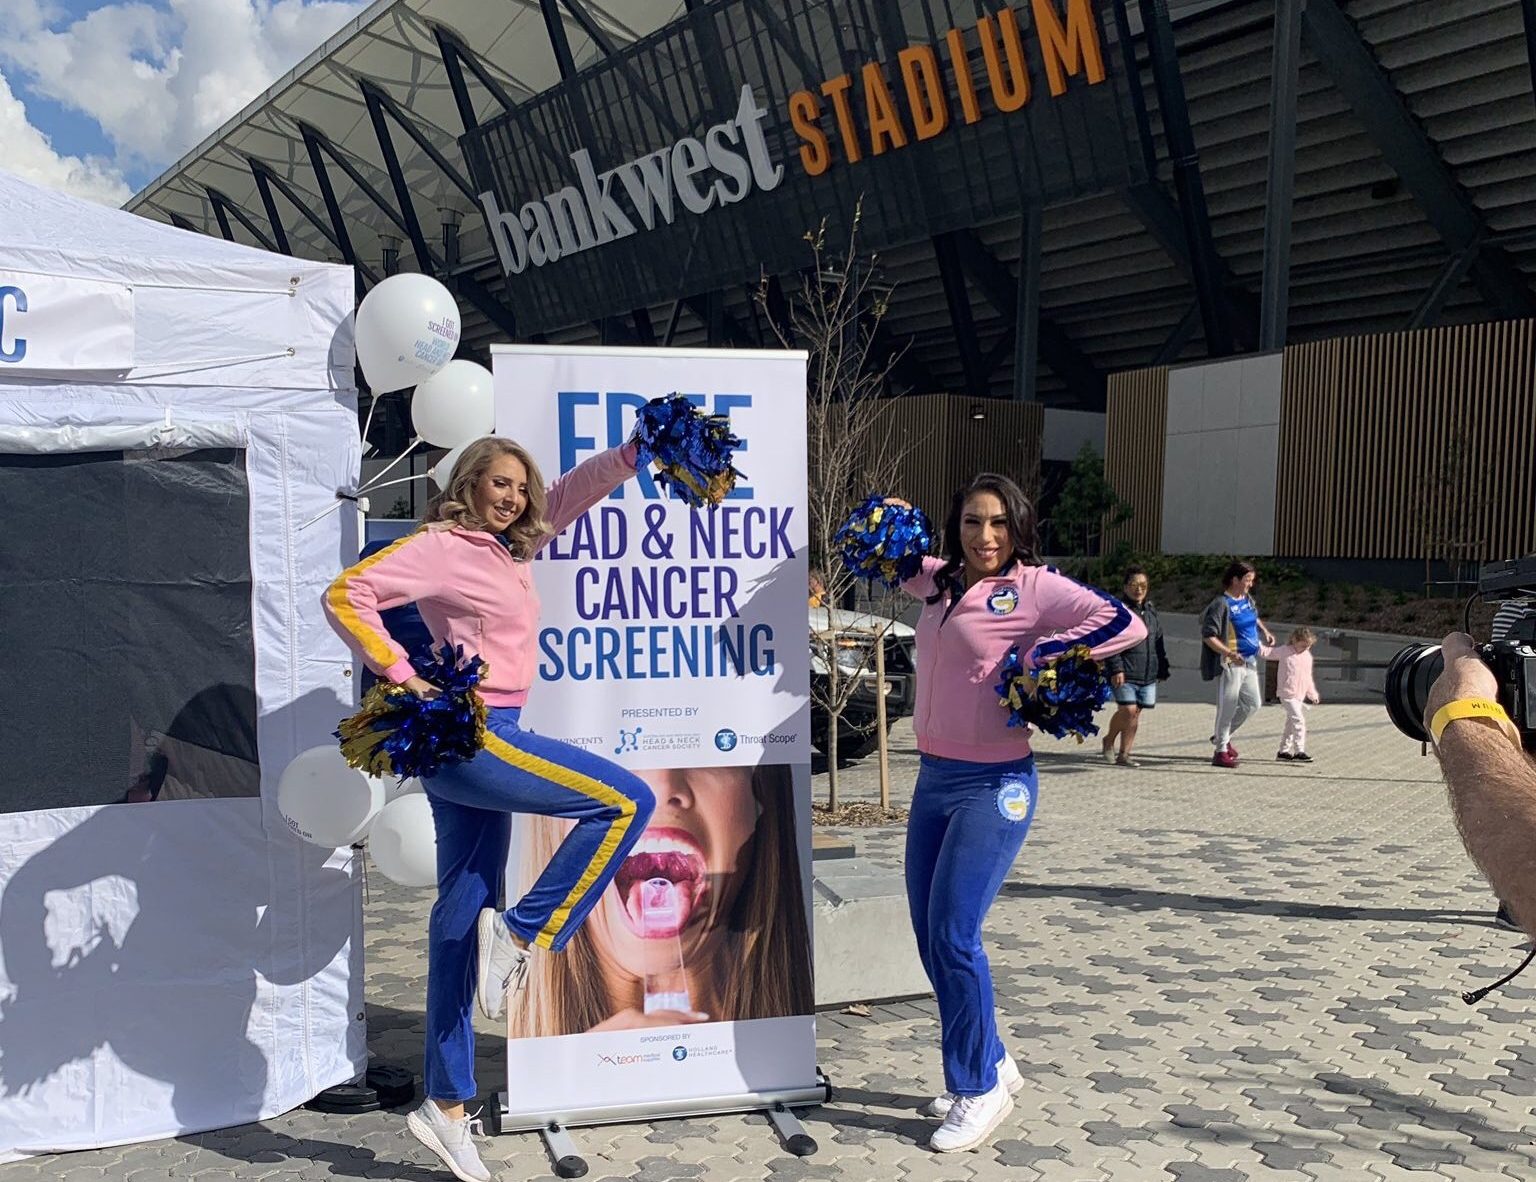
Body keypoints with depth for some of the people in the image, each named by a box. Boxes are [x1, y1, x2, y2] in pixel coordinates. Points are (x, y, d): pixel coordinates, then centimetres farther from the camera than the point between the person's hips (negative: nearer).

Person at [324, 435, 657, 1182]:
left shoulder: (512, 548, 15)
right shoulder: (442, 546, -7)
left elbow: (571, 493, 20)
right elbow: (346, 595, -15)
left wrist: (631, 456, 8)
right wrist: (401, 676, -20)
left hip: (477, 743, 8)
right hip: (465, 736, -8)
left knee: (464, 916, 9)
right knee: (626, 801, -10)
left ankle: (446, 1106, 16)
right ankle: (520, 935, -5)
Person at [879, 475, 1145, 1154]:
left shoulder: (1033, 587, -10)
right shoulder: (939, 582, 9)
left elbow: (1125, 624, -19)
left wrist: (1039, 657, -17)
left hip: (994, 785, -7)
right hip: (934, 778, 7)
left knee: (953, 935, -10)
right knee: (929, 936, 11)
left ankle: (979, 1089, 9)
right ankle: (992, 1064, 28)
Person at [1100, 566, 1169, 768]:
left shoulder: (1151, 611, 17)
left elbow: (1159, 643, 23)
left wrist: (1163, 669, 20)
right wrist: (1116, 668, -19)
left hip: (1148, 674, 6)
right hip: (1124, 674, -6)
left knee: (1135, 713, 4)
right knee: (1128, 710, -14)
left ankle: (1124, 754, 11)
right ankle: (1109, 740, 12)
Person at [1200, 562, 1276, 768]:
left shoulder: (1248, 600, 10)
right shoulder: (1221, 604, -16)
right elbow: (1208, 636, -20)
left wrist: (1264, 631, 15)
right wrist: (1229, 653, -30)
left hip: (1250, 661, 9)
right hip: (1231, 664, -9)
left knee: (1252, 703, 14)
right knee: (1228, 707, -4)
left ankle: (1222, 737, 30)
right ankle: (1221, 752, 5)